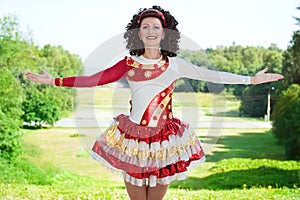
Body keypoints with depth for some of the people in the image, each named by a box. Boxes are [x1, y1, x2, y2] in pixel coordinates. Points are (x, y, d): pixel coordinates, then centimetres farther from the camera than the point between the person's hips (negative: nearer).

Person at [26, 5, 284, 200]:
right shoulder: (129, 64, 3)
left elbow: (210, 75, 0)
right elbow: (94, 79, 0)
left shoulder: (175, 65, 3)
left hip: (164, 141, 0)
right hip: (133, 138, 0)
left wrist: (251, 79, -4)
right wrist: (55, 81, -5)